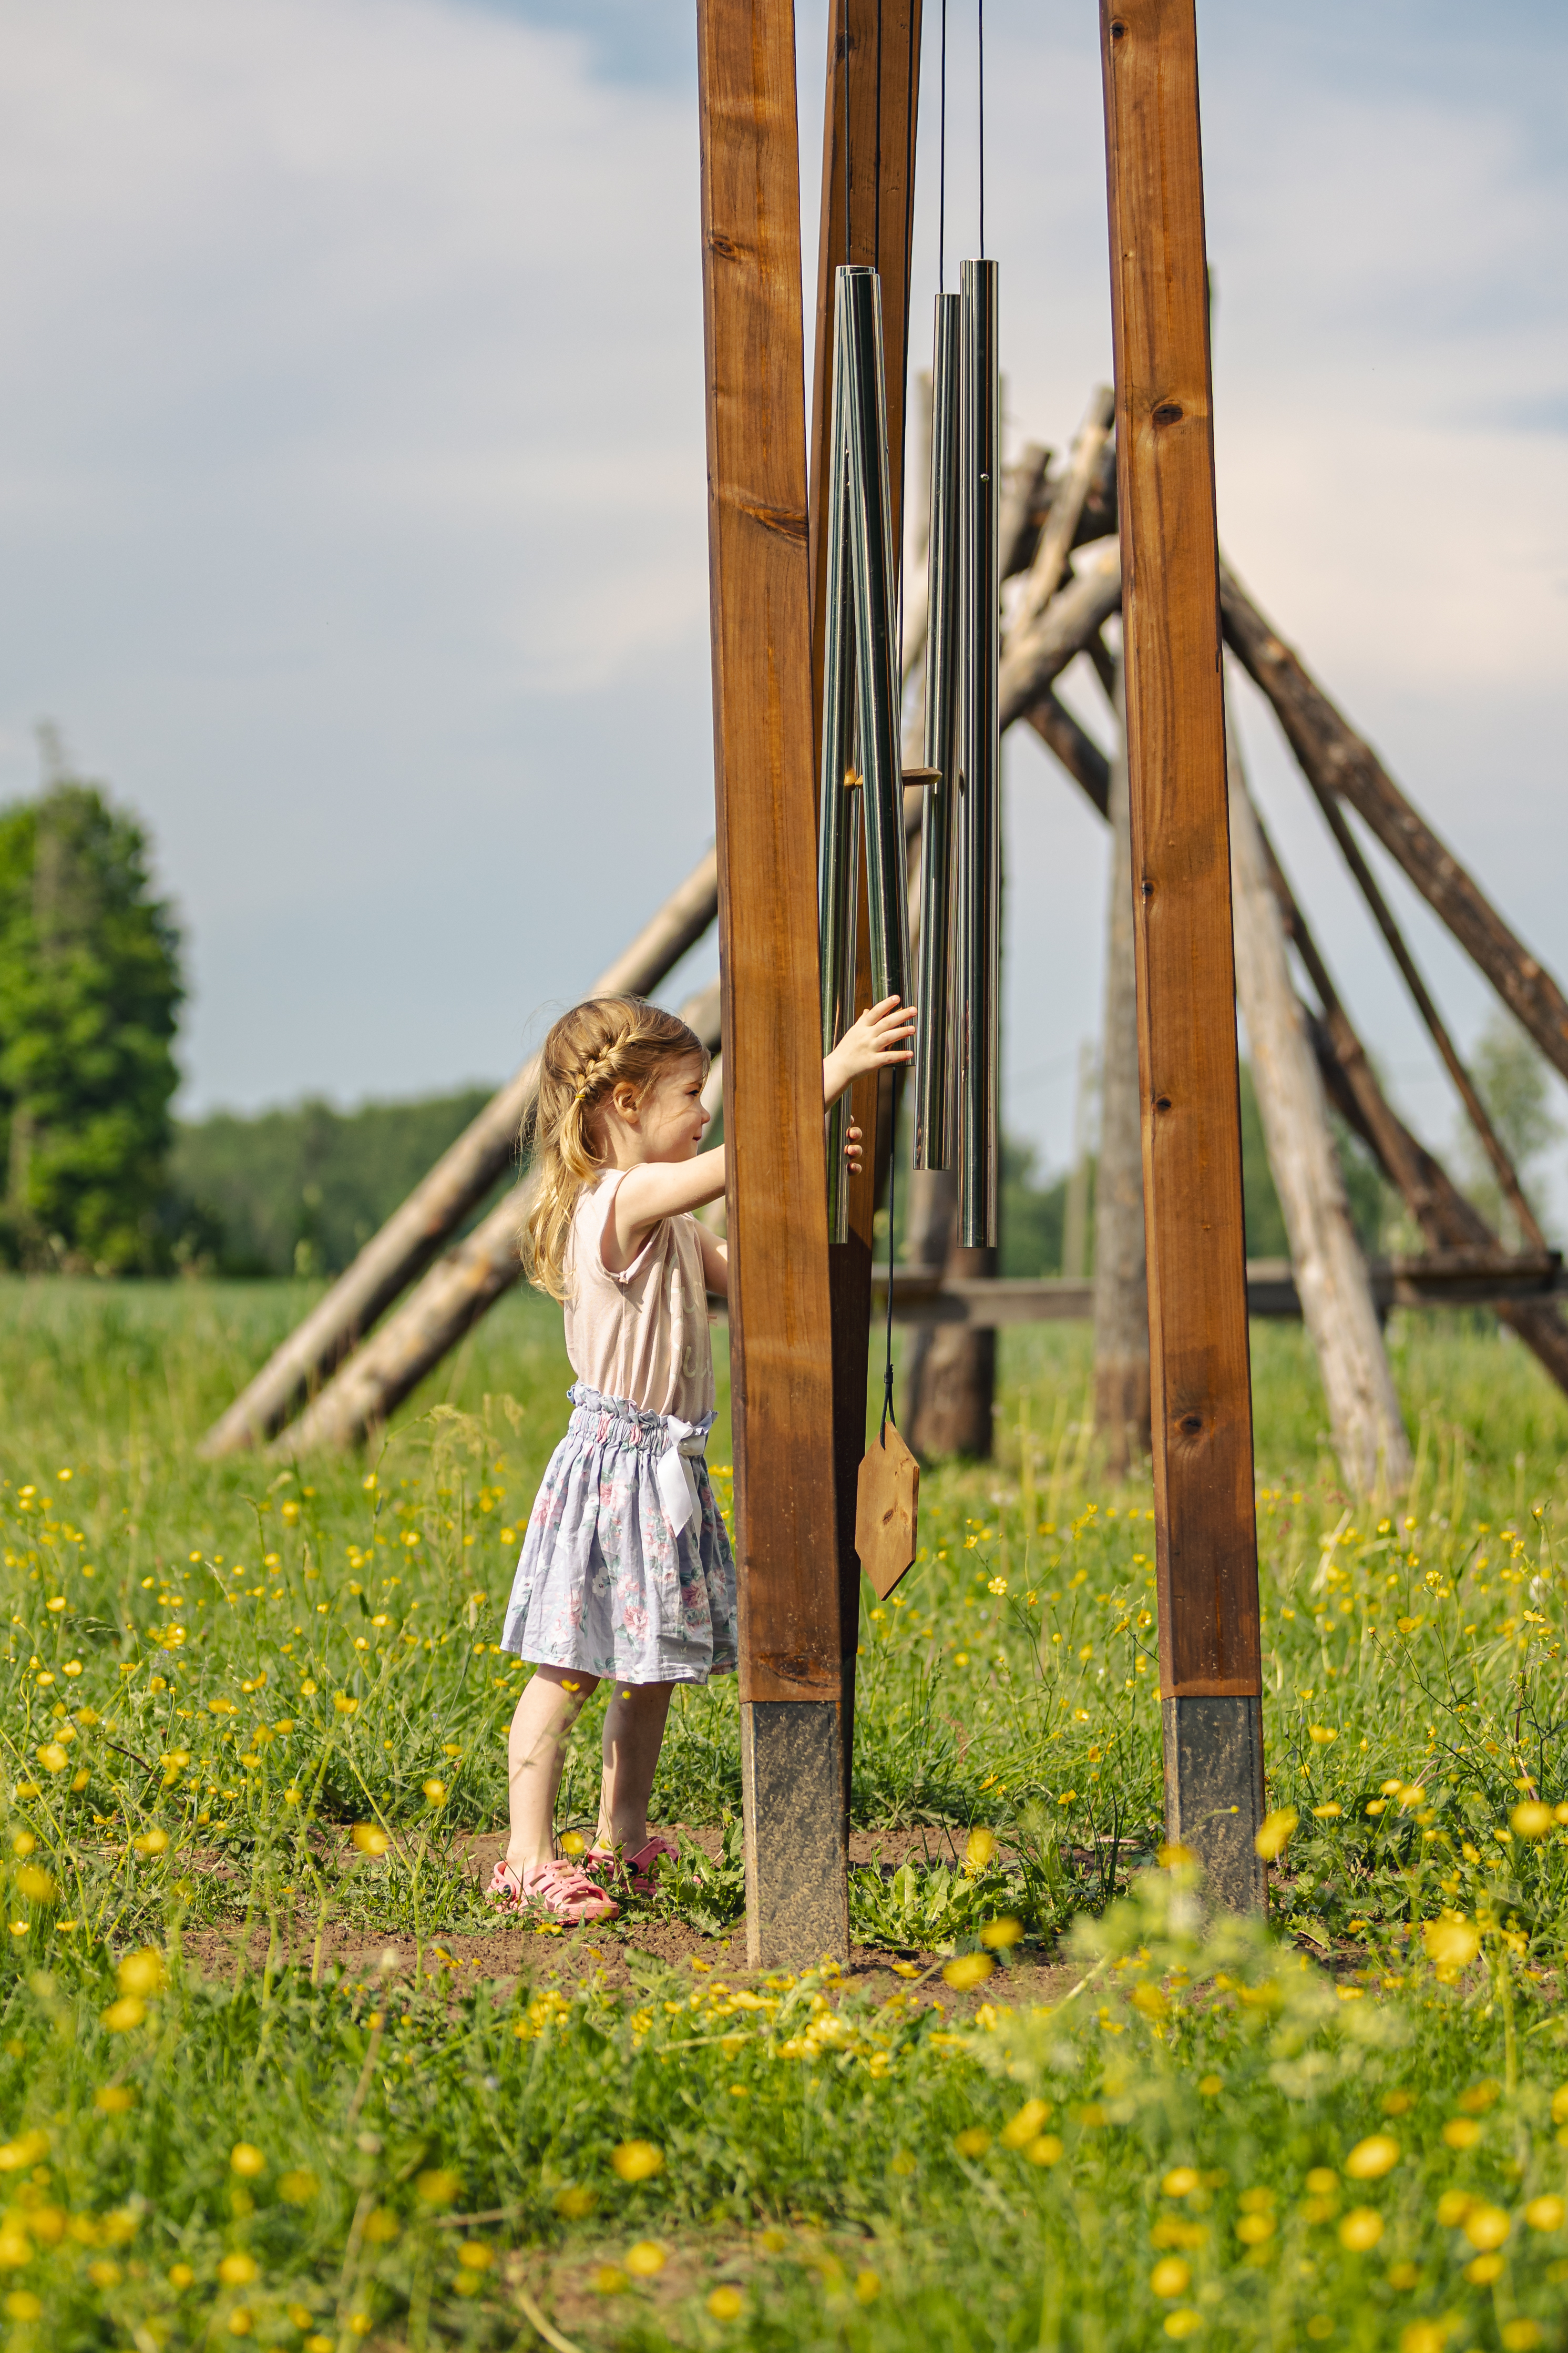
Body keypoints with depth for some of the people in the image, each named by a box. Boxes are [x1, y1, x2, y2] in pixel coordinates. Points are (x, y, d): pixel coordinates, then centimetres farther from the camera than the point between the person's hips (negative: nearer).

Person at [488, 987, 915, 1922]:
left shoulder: (669, 1221, 13)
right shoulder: (623, 1200, -17)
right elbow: (733, 1160, -29)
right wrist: (836, 1069, -29)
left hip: (666, 1472, 10)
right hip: (613, 1464, -10)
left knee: (653, 1670, 14)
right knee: (568, 1671, -5)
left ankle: (622, 1847, 24)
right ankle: (530, 1861, -2)